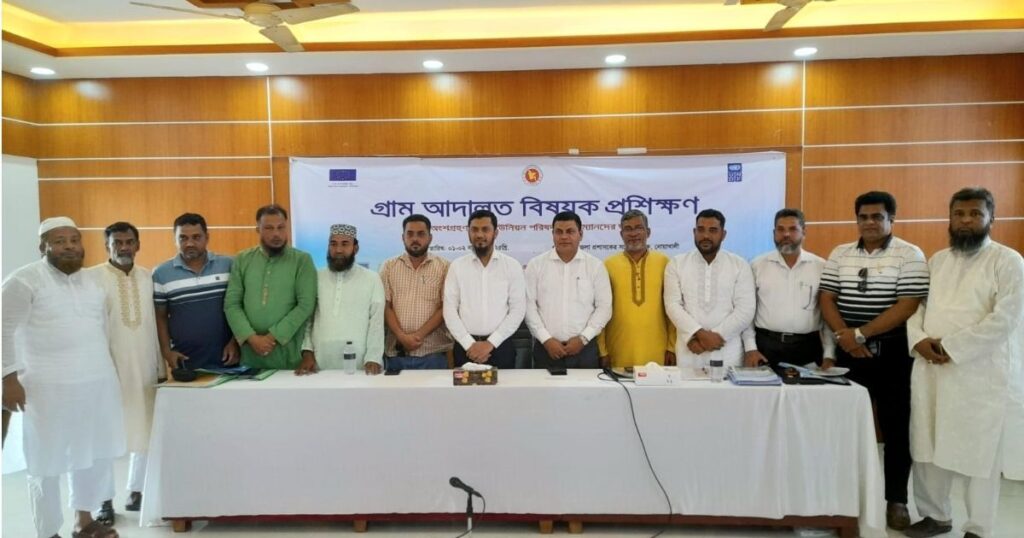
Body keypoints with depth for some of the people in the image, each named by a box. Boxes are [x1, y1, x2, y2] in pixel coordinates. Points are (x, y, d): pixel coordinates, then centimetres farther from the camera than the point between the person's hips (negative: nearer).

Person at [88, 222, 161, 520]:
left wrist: (160, 363, 9)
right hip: (108, 364, -3)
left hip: (144, 365, 4)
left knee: (144, 429, 7)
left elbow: (154, 322, 10)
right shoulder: (93, 277, -4)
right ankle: (105, 499, 13)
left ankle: (136, 492, 20)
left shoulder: (148, 277, 8)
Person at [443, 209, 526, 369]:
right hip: (466, 348, 1)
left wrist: (490, 343, -11)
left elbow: (518, 310, -3)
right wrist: (470, 344, -10)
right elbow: (450, 310, 0)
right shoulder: (457, 266, 3)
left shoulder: (512, 266, 1)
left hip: (500, 346, 0)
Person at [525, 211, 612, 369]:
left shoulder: (595, 266, 3)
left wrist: (583, 338, -8)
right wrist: (546, 339, -8)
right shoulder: (536, 265, 3)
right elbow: (529, 306, -1)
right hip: (546, 348, 0)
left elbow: (604, 307, 1)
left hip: (585, 348, 0)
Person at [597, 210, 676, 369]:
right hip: (618, 353, 0)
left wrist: (672, 347, 3)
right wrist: (602, 350, 1)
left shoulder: (663, 262, 2)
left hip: (657, 353, 0)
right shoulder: (609, 265, 1)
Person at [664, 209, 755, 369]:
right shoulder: (676, 264, 5)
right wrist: (698, 334, -15)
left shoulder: (740, 266, 5)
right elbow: (673, 305, -3)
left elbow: (745, 310, -3)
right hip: (689, 352, 0)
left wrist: (717, 336, -12)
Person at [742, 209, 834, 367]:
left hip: (807, 347, 1)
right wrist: (750, 347, -3)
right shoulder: (757, 265, 2)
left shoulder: (821, 267, 3)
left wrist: (829, 355, 1)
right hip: (765, 345, 0)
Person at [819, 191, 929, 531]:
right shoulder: (839, 255, 8)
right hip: (848, 353, 3)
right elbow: (826, 298, 5)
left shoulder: (910, 256, -4)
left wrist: (861, 333, -15)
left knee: (895, 427, 5)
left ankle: (896, 500, 18)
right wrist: (844, 335, -10)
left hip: (893, 354, -3)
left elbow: (907, 306, -12)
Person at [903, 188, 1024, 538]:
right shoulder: (937, 260, 15)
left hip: (981, 374, -5)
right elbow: (915, 304, 13)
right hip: (931, 370, 5)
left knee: (979, 454, 3)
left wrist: (951, 347, -17)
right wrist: (919, 339, -7)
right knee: (927, 448, 10)